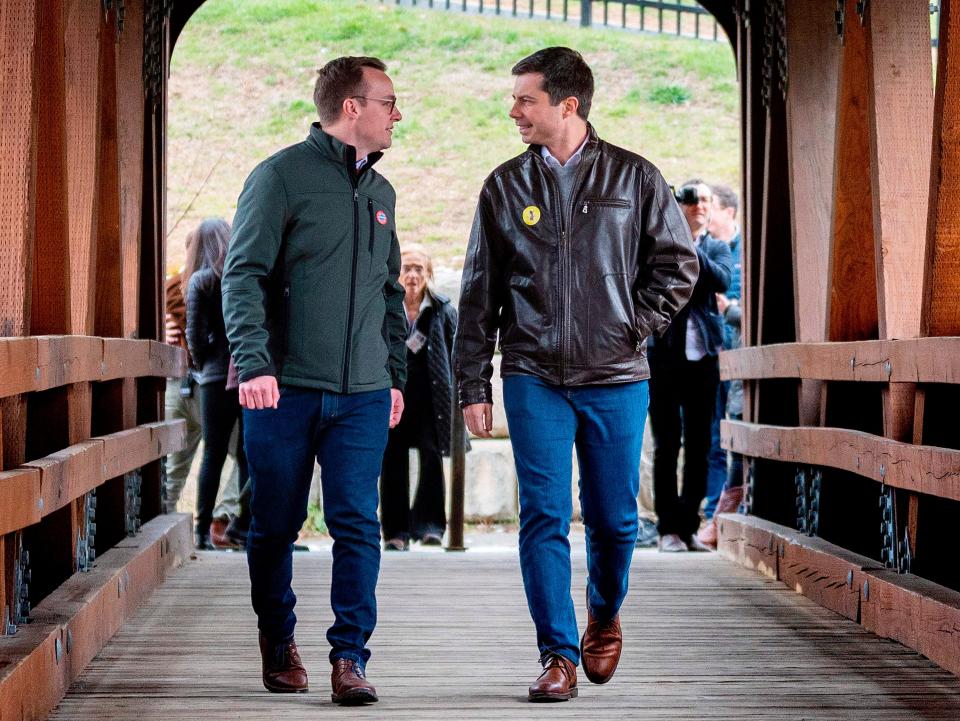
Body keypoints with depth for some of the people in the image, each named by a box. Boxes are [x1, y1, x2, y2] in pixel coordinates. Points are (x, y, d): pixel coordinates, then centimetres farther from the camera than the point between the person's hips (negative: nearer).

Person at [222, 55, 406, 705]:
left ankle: (350, 656, -1)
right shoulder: (282, 176, -4)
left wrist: (396, 373, 19)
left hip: (363, 395, 4)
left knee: (358, 524, -5)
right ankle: (279, 645, 24)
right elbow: (244, 275, -9)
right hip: (286, 389, -4)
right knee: (276, 526, 7)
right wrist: (254, 360, -19)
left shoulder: (381, 192, 15)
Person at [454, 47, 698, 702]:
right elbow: (479, 294, 8)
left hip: (615, 378, 0)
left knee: (614, 517, 6)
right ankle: (559, 655, 0)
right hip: (534, 378, 0)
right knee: (544, 517, -6)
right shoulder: (505, 187, 6)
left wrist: (635, 325, -3)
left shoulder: (634, 177, 3)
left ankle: (604, 615, 34)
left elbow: (679, 263, 9)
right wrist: (473, 385, 4)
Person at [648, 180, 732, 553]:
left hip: (703, 354, 3)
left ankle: (689, 526, 11)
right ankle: (668, 529, 2)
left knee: (699, 444, 4)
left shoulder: (717, 248, 13)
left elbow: (722, 280, -8)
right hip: (665, 352, -2)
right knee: (666, 444, -2)